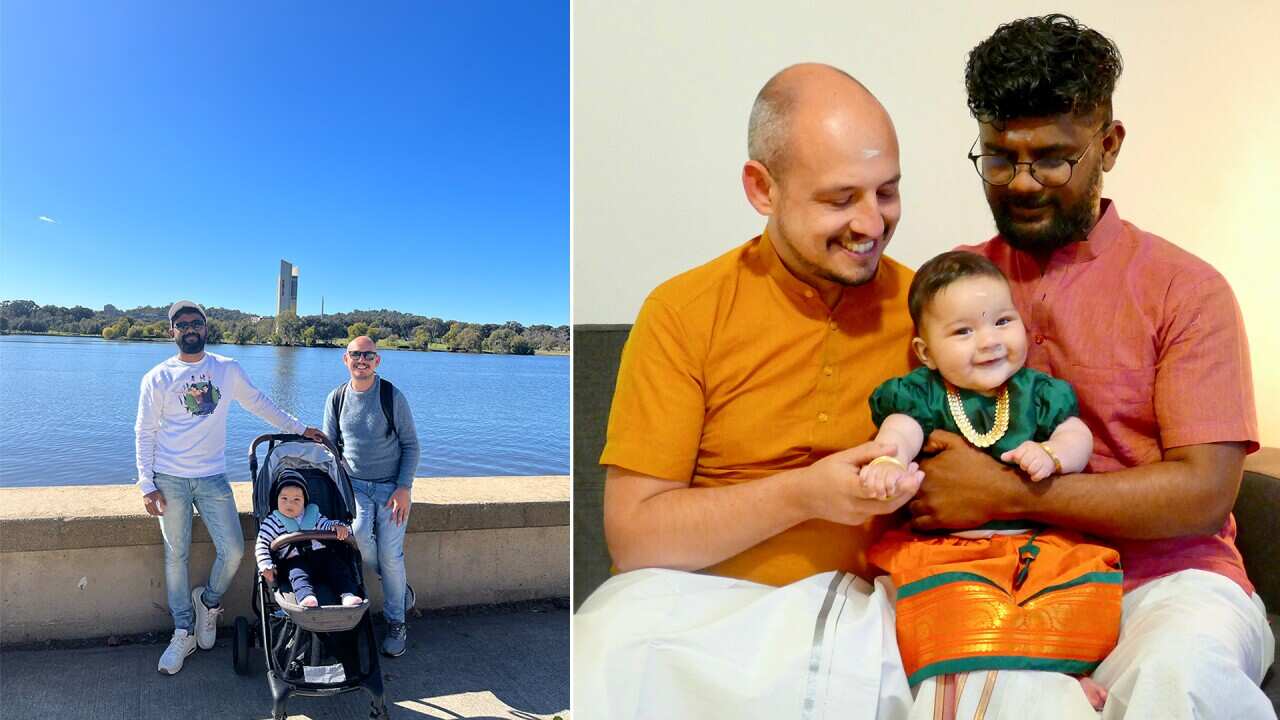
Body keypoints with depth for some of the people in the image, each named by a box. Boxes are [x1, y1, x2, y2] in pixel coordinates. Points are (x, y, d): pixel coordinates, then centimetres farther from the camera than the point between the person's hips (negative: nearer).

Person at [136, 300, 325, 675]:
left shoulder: (228, 370, 6)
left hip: (213, 478, 1)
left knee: (233, 550, -5)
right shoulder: (157, 378, 1)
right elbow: (144, 433, 1)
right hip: (170, 480, -1)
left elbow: (259, 403, 17)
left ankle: (208, 600, 25)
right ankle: (184, 633, 17)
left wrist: (299, 428, 17)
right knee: (176, 556, 3)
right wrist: (146, 484, -6)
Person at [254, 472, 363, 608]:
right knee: (298, 574, -33)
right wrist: (266, 566, -9)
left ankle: (348, 595, -32)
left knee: (339, 568, -18)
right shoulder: (272, 521, 9)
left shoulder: (312, 514, 17)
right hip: (293, 560, -3)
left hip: (319, 555, 4)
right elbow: (261, 545, 6)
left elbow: (327, 524, 13)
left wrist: (338, 526, -13)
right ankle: (306, 597, -57)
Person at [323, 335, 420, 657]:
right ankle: (400, 585, 4)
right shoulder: (336, 399, 3)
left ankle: (396, 623, 13)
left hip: (391, 486, -2)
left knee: (390, 555, -8)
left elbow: (411, 445, -3)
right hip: (354, 484, 2)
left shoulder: (392, 396, -7)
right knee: (358, 534, -24)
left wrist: (404, 488, -11)